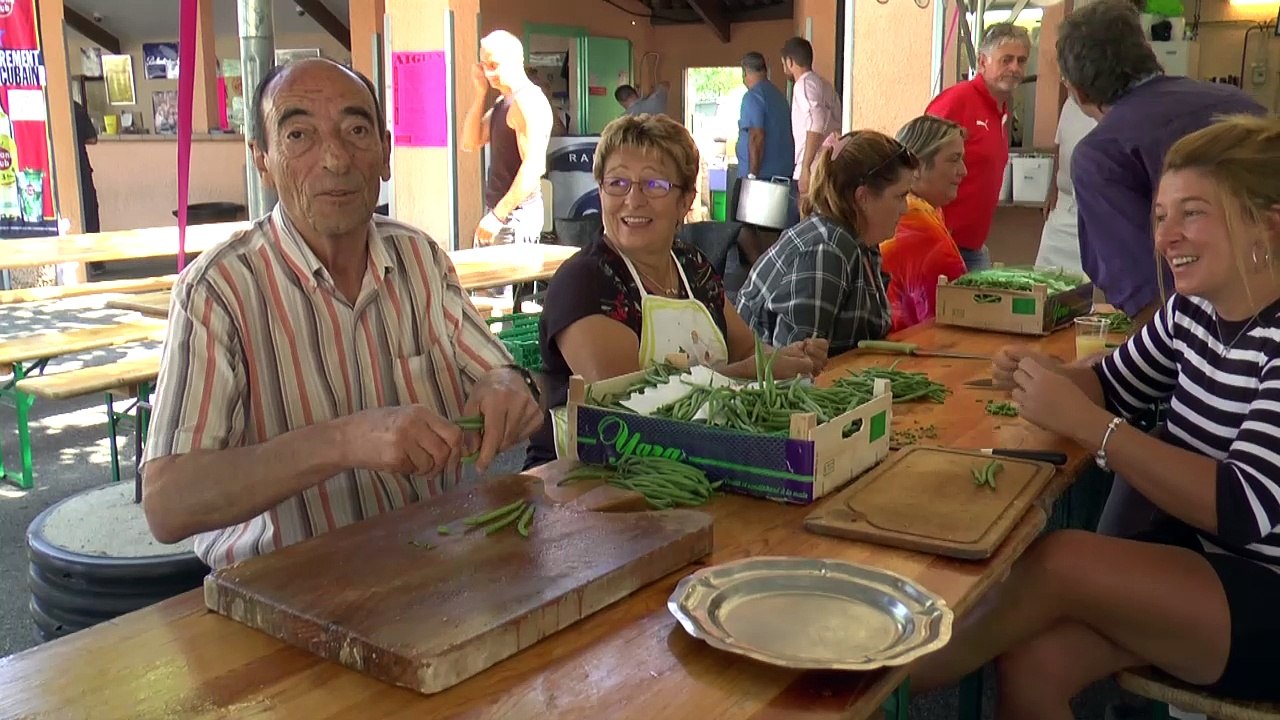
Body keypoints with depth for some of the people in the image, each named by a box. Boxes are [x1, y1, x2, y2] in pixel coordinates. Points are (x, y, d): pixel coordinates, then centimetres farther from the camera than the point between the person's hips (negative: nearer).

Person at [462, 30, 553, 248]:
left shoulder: (528, 101, -14)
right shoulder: (503, 101, 17)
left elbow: (533, 167, -23)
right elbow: (470, 142, 14)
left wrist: (498, 215, -25)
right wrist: (480, 93, 7)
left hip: (516, 213, -10)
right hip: (496, 207, 10)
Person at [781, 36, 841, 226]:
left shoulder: (805, 84, -8)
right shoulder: (825, 84, 18)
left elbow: (816, 127, -21)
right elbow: (837, 127, 18)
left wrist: (805, 168, -24)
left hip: (810, 175, -9)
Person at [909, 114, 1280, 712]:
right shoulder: (1192, 309, 2)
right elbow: (1113, 385, 17)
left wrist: (1085, 423, -31)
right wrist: (1043, 375, -6)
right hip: (1198, 553, 6)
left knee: (1059, 561, -25)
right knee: (1032, 665, -17)